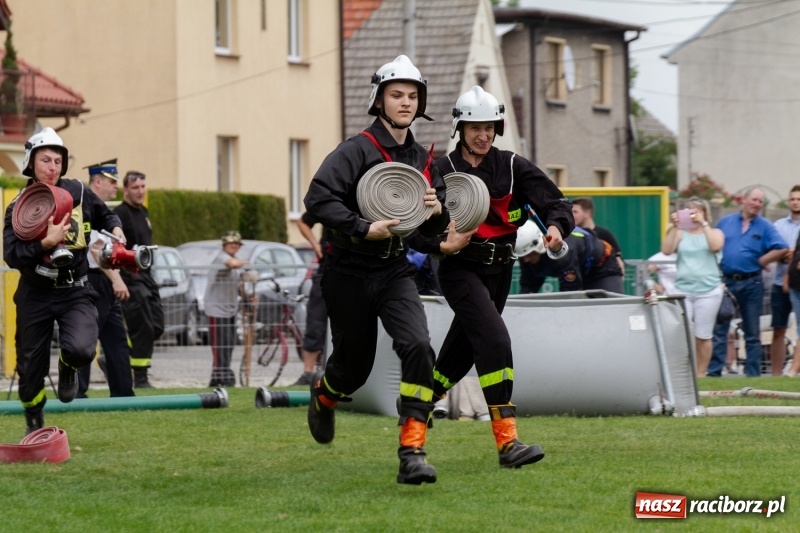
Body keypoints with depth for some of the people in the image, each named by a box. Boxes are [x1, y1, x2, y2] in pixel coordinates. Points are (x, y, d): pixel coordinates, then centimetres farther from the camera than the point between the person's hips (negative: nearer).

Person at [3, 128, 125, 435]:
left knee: (80, 350, -27)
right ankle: (35, 427, 32)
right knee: (31, 367, 8)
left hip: (75, 292, 0)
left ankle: (68, 368, 11)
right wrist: (47, 242, -26)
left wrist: (116, 231, -2)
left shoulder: (77, 192, -1)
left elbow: (106, 215, 18)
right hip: (35, 296, 0)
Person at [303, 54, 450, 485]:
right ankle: (323, 394, 48)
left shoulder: (422, 159, 9)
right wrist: (363, 228, -30)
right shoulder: (357, 151, -11)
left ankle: (412, 451, -20)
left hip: (395, 272, 4)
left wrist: (437, 211, -5)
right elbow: (318, 198, -23)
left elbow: (433, 227, 19)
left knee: (418, 347, -20)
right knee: (354, 364, 9)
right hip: (349, 274, -4)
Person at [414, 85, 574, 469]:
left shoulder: (513, 167, 2)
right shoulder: (442, 172, -7)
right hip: (460, 269, -5)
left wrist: (556, 226, -25)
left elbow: (555, 202, -3)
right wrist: (443, 246, -26)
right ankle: (506, 442, -26)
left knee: (464, 348, 15)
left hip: (499, 271, 5)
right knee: (495, 340, -22)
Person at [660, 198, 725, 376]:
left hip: (708, 290, -1)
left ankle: (701, 373, 10)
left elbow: (715, 246, -12)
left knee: (702, 336, 2)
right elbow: (666, 250, -3)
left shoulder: (713, 232, 9)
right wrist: (674, 227, -9)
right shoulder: (680, 234, 11)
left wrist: (703, 224, -11)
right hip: (683, 289, 1)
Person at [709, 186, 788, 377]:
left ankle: (753, 374, 10)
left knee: (752, 333, 6)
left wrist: (759, 261, -8)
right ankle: (713, 372, 1)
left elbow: (781, 250, -9)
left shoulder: (765, 227, 2)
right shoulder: (725, 222, 8)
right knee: (719, 330, -1)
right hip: (725, 281, 1)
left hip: (751, 284, -1)